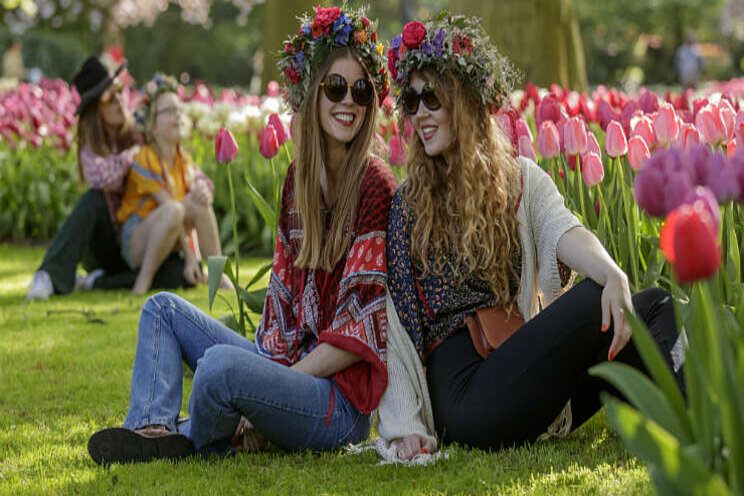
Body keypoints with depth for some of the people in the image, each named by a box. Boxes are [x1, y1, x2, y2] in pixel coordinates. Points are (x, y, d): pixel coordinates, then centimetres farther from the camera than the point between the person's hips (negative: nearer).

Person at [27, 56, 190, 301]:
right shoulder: (91, 149, -5)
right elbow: (102, 177, -31)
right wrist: (134, 154, -19)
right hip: (107, 243, -1)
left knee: (182, 272, -31)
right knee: (94, 199, -31)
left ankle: (97, 282, -21)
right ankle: (50, 276, -36)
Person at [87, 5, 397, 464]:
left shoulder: (376, 186, -12)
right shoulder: (298, 179, 11)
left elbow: (361, 329, -15)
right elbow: (284, 294, 12)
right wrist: (271, 370, -3)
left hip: (342, 397, -8)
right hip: (293, 365, 8)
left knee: (221, 363, -34)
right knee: (164, 308, 10)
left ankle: (194, 440, 0)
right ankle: (153, 429, -13)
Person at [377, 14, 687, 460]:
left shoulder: (522, 181, 15)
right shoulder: (403, 206, 11)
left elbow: (565, 232, -8)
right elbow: (392, 326, 6)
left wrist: (614, 275, -31)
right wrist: (404, 425, -5)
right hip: (464, 393, -3)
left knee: (660, 304, -17)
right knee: (596, 300, -25)